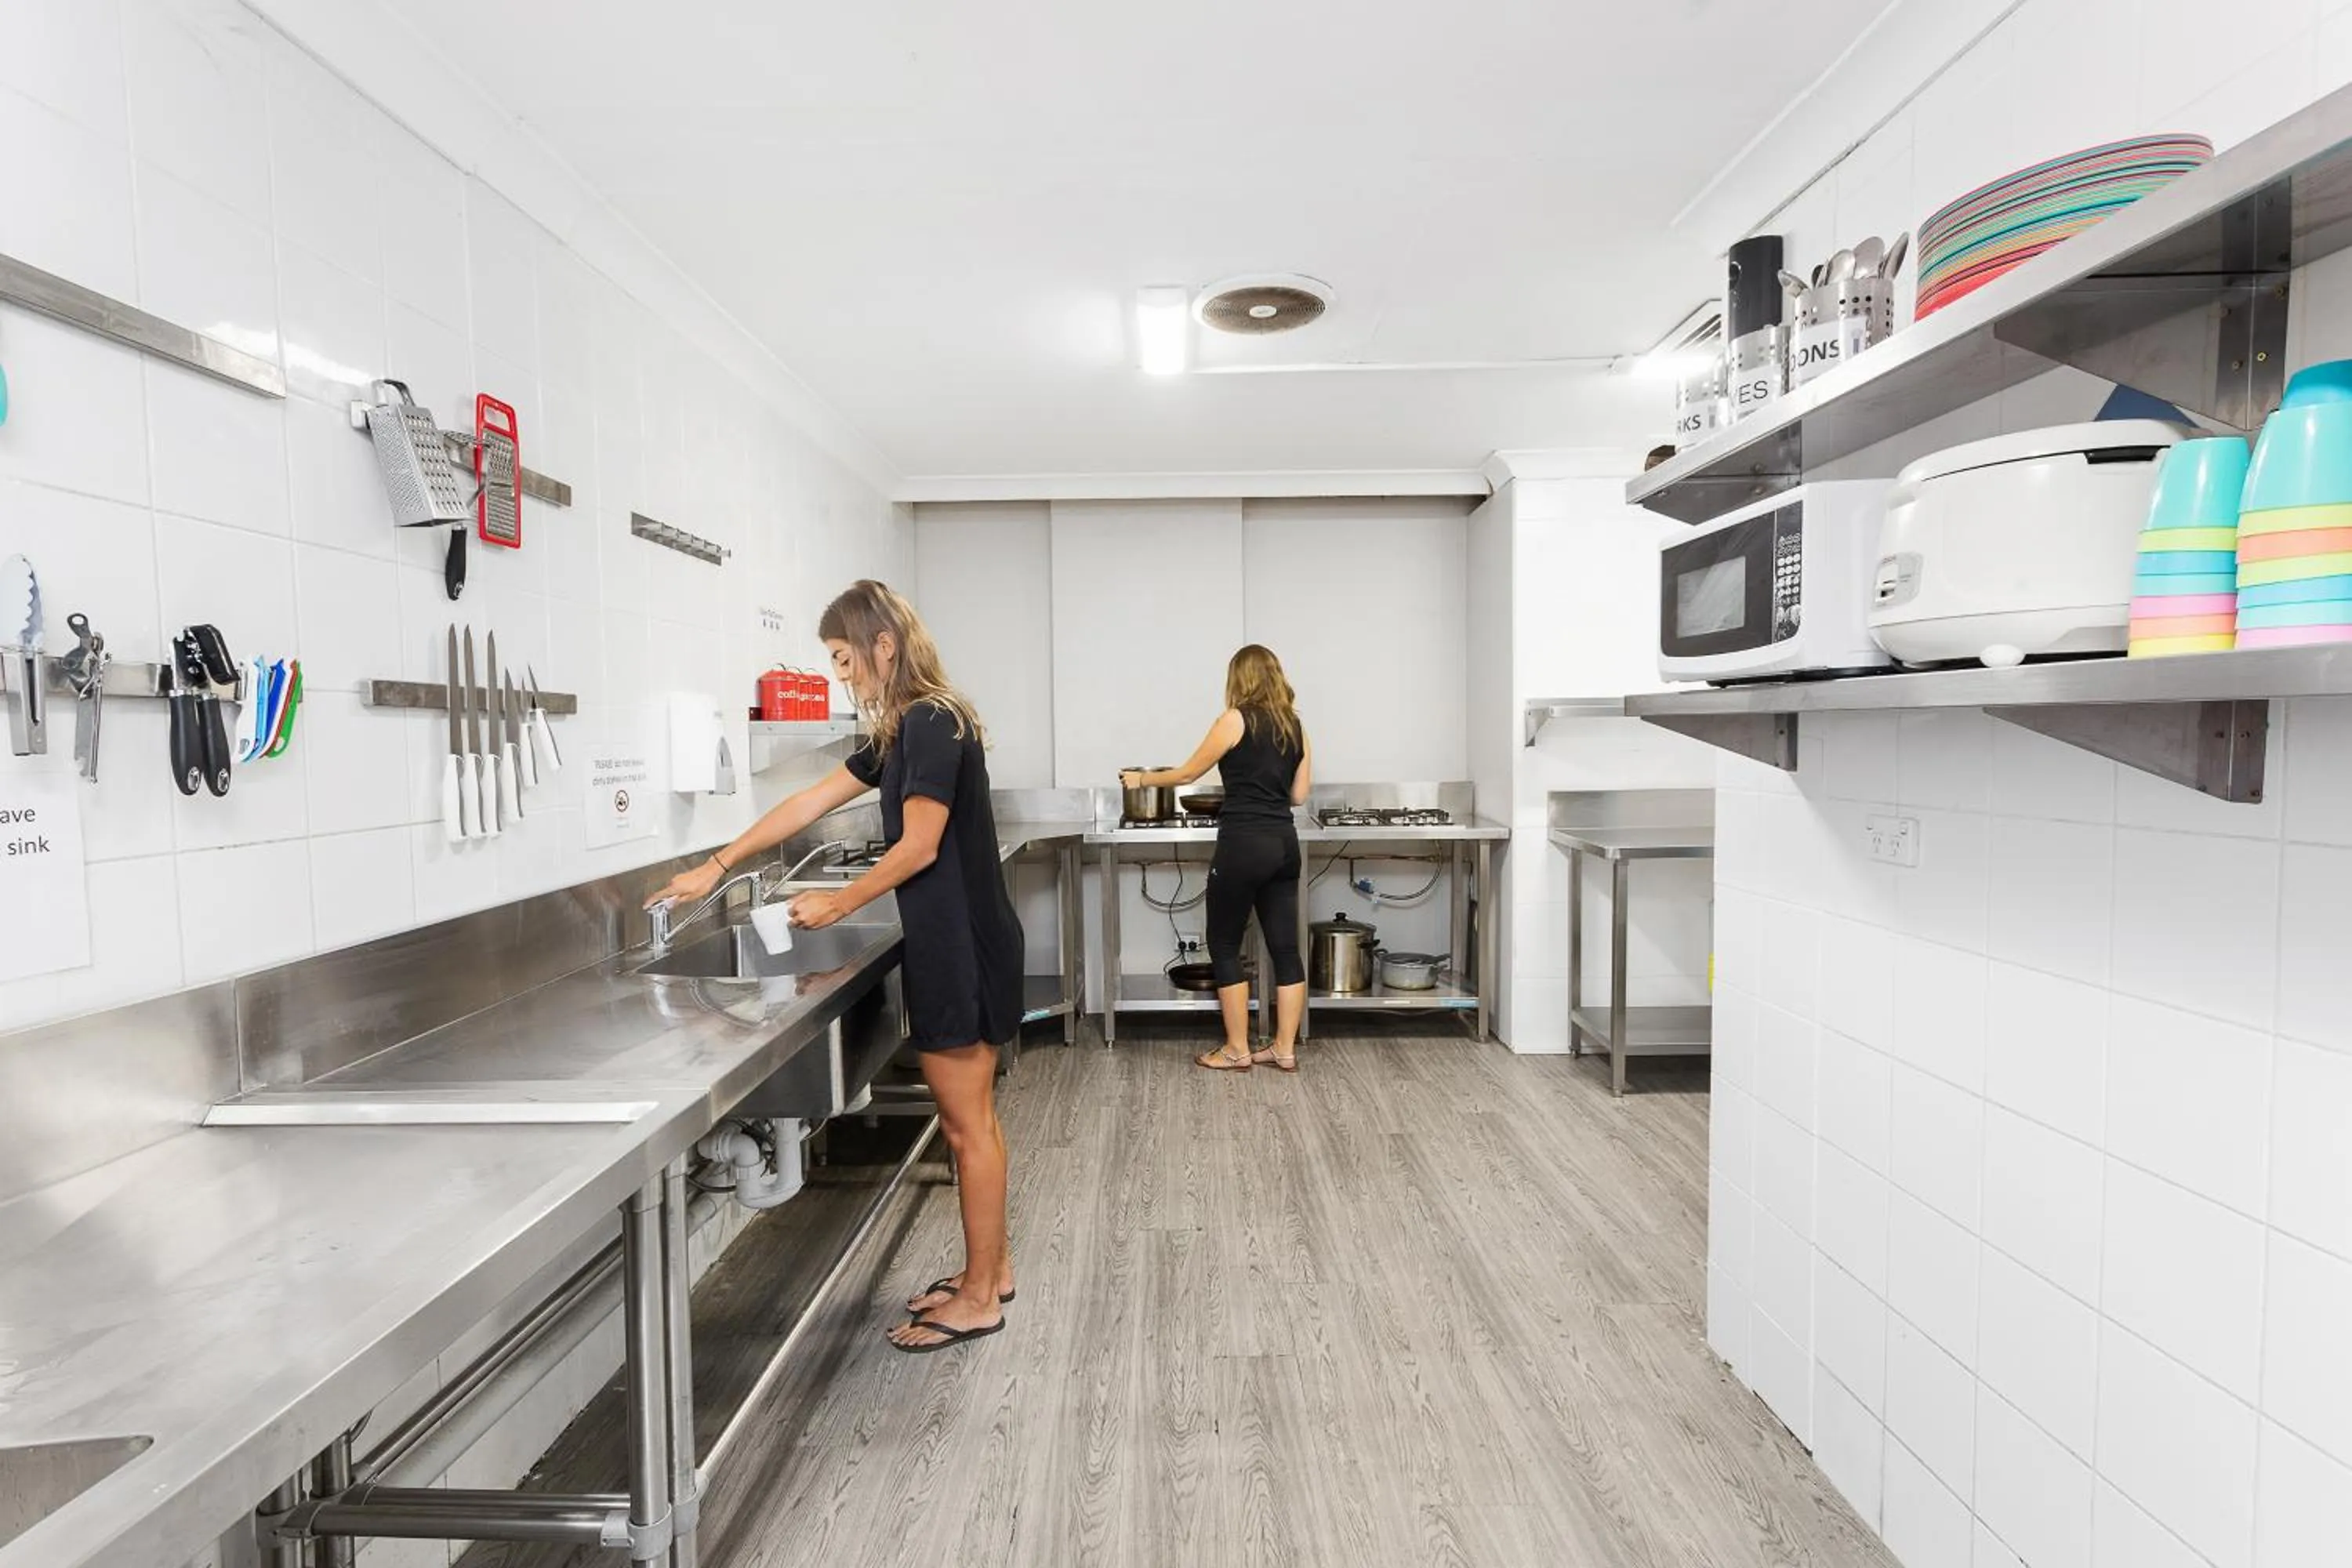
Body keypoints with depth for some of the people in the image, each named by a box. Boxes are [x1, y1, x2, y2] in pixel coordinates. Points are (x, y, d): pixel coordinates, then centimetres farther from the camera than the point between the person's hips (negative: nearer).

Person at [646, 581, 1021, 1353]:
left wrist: (836, 905, -6)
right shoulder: (907, 730, 14)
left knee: (968, 1127, 2)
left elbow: (918, 848, -19)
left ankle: (979, 1298, 16)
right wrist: (717, 866, 17)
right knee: (971, 1121, 17)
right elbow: (811, 802, 16)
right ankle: (990, 1269, 31)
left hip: (961, 949, -10)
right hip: (957, 944, 10)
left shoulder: (932, 724, -17)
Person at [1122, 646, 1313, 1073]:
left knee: (1224, 946, 7)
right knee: (1285, 947, 10)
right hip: (1284, 843, 7)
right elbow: (1299, 794, 13)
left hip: (1244, 844, -6)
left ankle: (1237, 1051, 12)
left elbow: (1188, 773, 3)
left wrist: (1143, 778, 18)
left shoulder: (1235, 719, -6)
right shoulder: (1295, 726, 11)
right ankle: (1285, 1049, 17)